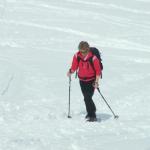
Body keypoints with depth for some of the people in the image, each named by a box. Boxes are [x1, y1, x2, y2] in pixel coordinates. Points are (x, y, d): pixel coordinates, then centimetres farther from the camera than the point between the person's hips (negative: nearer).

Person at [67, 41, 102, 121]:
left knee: (88, 98, -16)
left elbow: (98, 70, -14)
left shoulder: (93, 58, -23)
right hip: (82, 80, 5)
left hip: (91, 80, -5)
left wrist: (96, 82, -18)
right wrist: (71, 72, -15)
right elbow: (74, 66, 3)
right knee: (86, 97, 16)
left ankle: (92, 116, -10)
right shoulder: (77, 56, -13)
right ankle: (91, 112, 36)